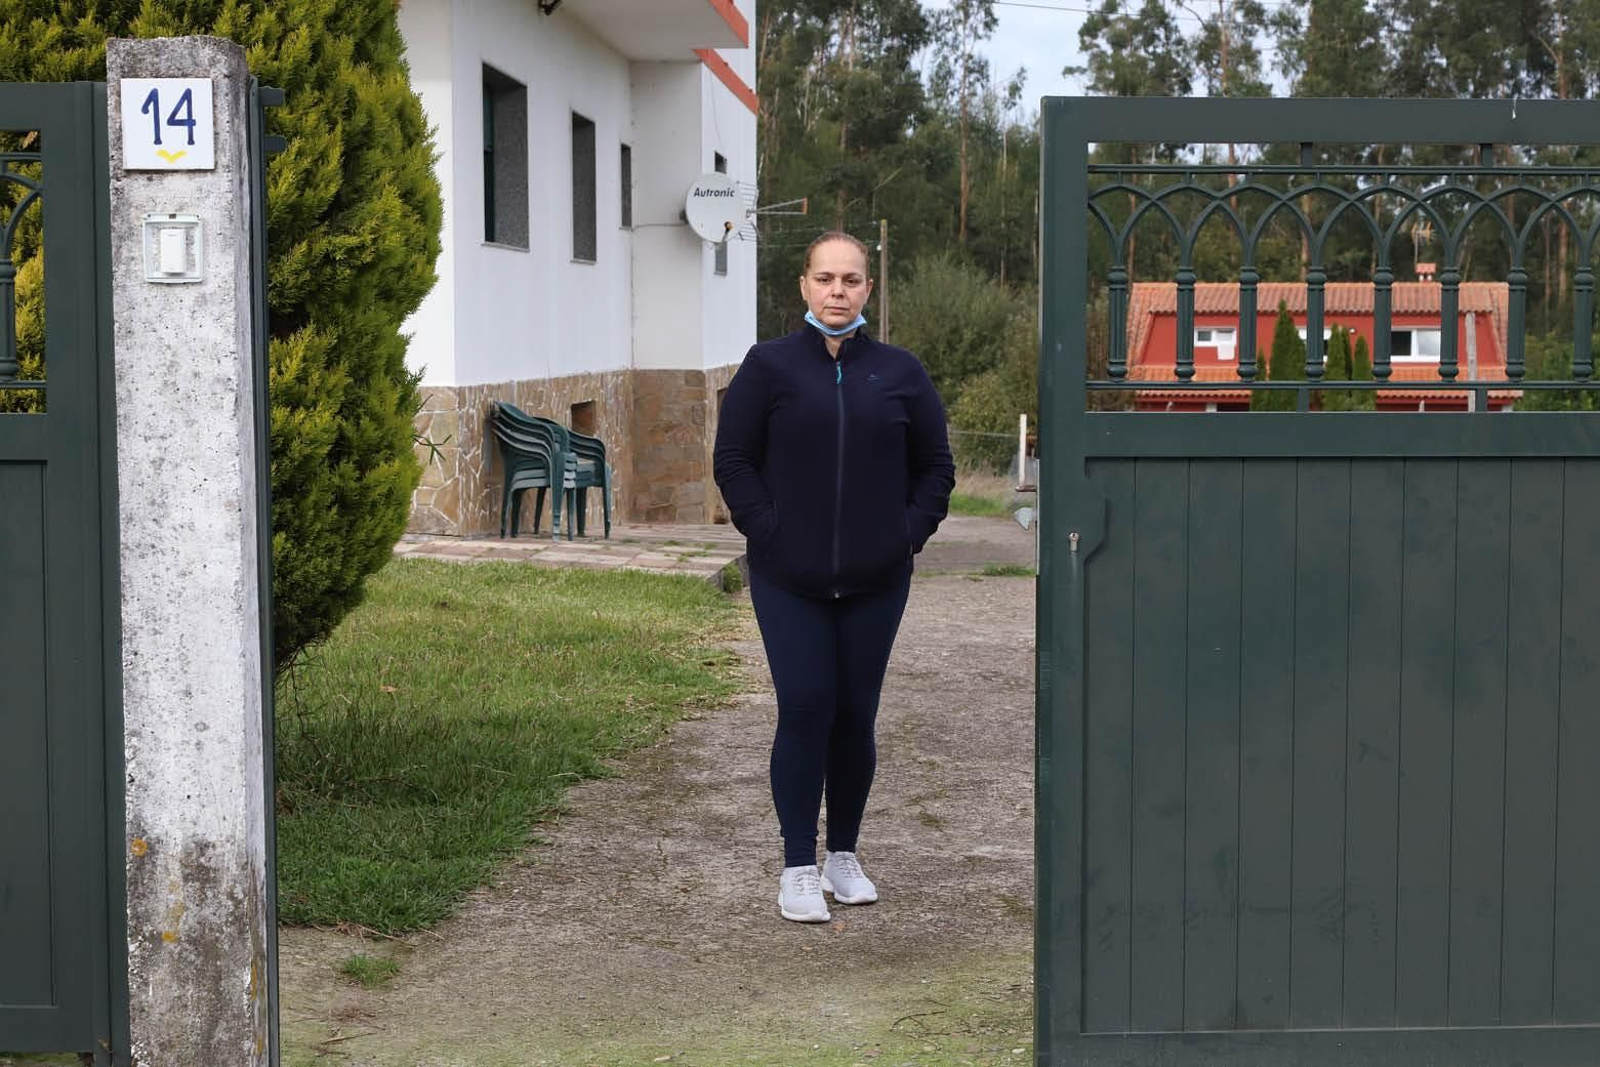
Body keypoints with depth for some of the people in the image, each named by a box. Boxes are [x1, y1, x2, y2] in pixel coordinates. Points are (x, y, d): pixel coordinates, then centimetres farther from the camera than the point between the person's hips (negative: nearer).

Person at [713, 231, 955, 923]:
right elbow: (733, 460, 2)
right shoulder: (770, 366, 1)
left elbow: (935, 464, 14)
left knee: (855, 715, 7)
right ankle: (798, 869, 3)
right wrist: (769, 533, -7)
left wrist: (911, 532, 2)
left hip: (876, 581, 2)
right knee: (804, 709, -7)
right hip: (789, 580, -2)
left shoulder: (899, 373, 7)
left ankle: (844, 856, 22)